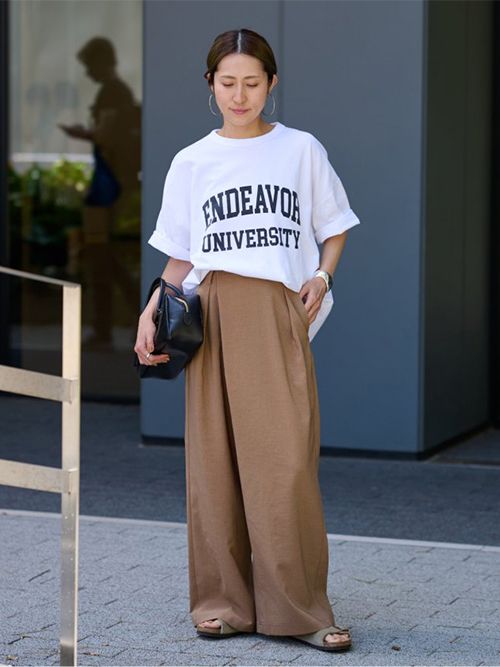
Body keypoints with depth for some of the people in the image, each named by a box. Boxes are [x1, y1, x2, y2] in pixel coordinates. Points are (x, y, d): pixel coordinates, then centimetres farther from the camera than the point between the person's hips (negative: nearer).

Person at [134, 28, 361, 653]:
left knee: (286, 460, -9)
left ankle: (301, 608, -4)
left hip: (280, 314, -1)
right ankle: (225, 601, 8)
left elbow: (335, 227, 18)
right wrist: (151, 313, -1)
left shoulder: (302, 150, 10)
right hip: (213, 317, 1)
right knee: (215, 460, -1)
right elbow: (181, 257, 14)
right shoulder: (191, 163, 12)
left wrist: (322, 275, 0)